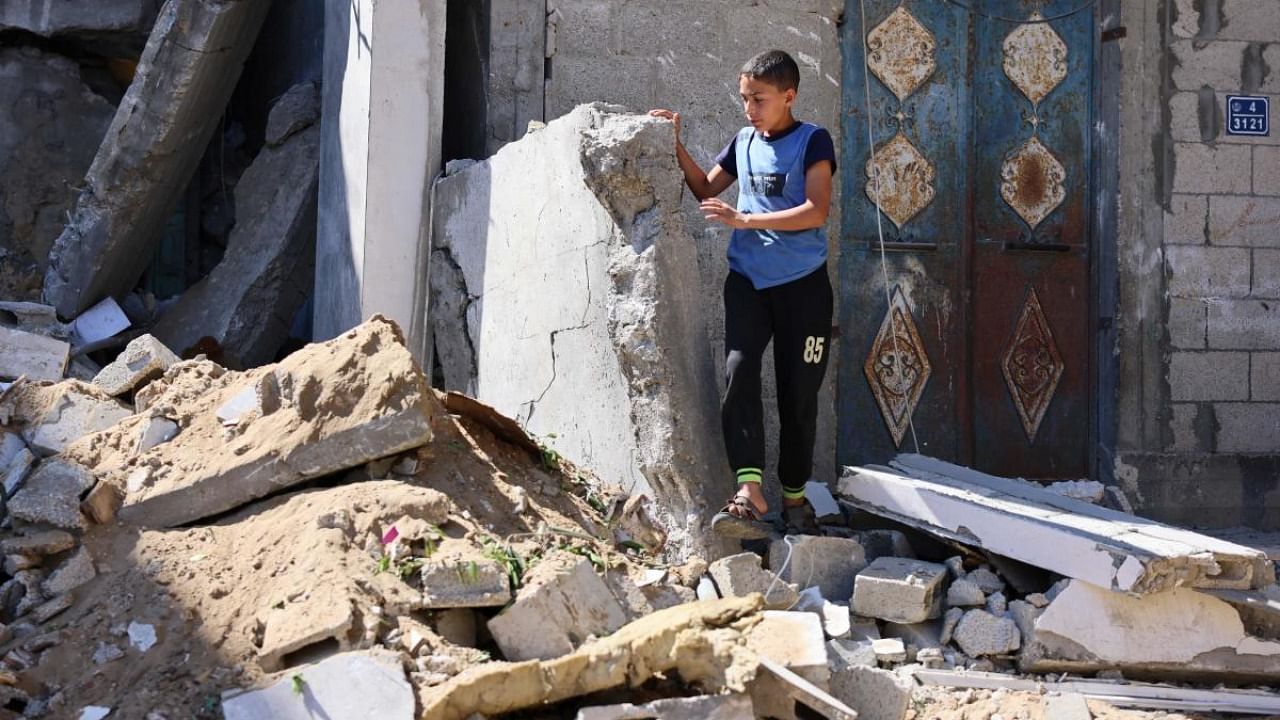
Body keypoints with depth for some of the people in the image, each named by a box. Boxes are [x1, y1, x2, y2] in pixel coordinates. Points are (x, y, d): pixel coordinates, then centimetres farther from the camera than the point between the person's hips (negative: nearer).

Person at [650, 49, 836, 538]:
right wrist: (676, 146, 9)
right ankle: (749, 491, -28)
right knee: (738, 372, -19)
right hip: (748, 281, 3)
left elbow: (817, 211, -18)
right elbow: (706, 189, 24)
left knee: (798, 392, 2)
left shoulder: (813, 142, -5)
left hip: (802, 284, -3)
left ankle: (794, 497, 19)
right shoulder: (743, 141, 10)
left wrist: (744, 219, -22)